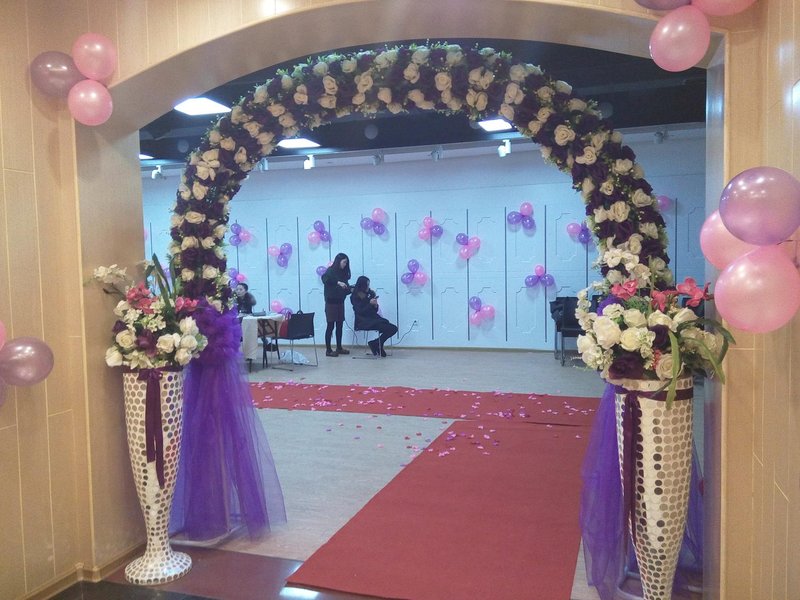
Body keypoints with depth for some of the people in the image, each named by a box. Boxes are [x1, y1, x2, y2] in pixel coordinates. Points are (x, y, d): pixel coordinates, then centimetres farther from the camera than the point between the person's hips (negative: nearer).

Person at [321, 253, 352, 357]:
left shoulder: (342, 273, 13)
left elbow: (344, 289, 11)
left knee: (339, 325, 9)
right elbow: (325, 279, -28)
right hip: (331, 302, -7)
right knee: (330, 326, -4)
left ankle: (339, 348, 18)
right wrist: (338, 282, -35)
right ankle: (328, 350, -1)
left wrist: (350, 290, -8)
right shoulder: (330, 271, -7)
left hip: (340, 302, 7)